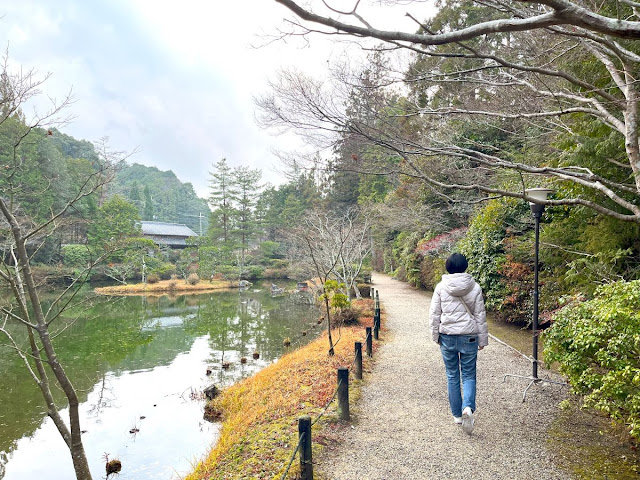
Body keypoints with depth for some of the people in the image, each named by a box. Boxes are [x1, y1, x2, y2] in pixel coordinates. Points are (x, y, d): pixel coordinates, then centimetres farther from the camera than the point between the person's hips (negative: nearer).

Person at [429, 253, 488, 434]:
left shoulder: (441, 287, -5)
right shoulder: (474, 287, -4)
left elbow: (434, 314, -2)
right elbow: (480, 315, 1)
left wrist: (435, 335, 9)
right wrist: (483, 339, 9)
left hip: (447, 337, 0)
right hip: (469, 337, 0)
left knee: (452, 376, 13)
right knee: (469, 375, 10)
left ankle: (457, 414, 21)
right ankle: (468, 407, -13)